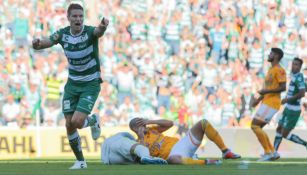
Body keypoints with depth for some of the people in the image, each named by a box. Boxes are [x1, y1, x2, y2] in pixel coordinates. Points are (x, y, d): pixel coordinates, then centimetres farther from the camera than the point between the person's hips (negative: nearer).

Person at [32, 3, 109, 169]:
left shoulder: (90, 31, -19)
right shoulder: (62, 34, -7)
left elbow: (99, 32, -42)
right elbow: (45, 43, -16)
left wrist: (103, 27, -67)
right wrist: (37, 43, -41)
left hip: (91, 84, -4)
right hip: (72, 84, 4)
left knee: (76, 122, -18)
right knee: (69, 125, 0)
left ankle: (94, 121, 17)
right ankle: (80, 161, 18)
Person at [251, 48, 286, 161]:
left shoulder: (279, 70, -12)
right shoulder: (271, 70, 19)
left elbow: (283, 87, -20)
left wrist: (266, 91, -21)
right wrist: (259, 99, 20)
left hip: (271, 103, -10)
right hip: (266, 102, 10)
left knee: (255, 126, -15)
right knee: (256, 127, 8)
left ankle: (268, 152, -11)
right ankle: (273, 152, 10)